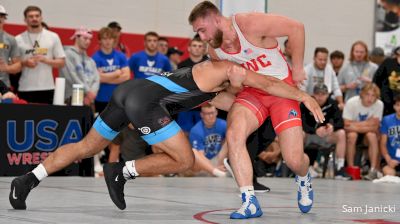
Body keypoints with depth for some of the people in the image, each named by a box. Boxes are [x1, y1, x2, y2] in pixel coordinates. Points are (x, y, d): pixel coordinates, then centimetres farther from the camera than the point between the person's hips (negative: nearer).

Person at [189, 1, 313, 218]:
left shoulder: (250, 24, -25)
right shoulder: (214, 50, -5)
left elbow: (296, 28, -19)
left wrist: (297, 68, -13)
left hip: (282, 86, -4)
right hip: (252, 91, 4)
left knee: (294, 160, -9)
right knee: (234, 133, -27)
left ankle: (304, 179, 31)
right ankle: (250, 202, -22)